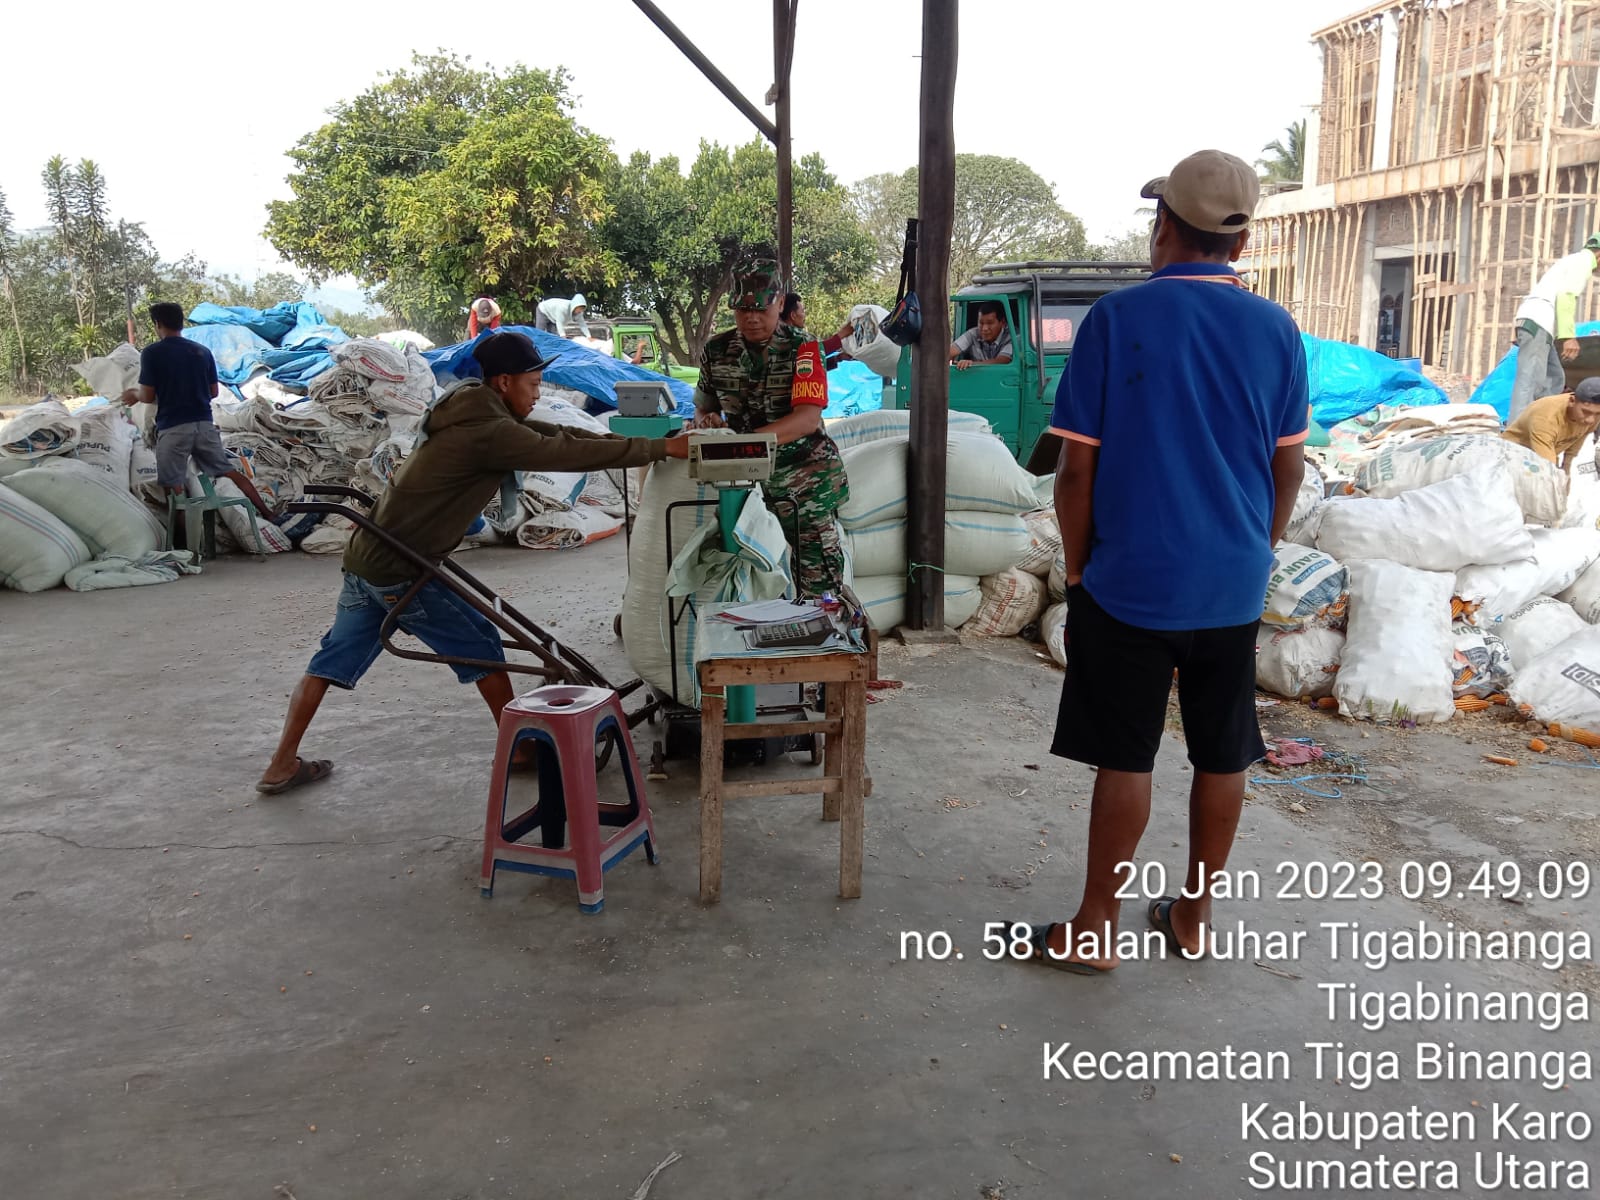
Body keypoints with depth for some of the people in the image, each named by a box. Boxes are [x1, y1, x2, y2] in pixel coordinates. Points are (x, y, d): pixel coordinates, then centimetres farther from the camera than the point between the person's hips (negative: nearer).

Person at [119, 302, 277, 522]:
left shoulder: (151, 353, -6)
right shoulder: (203, 351, 7)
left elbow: (148, 397, -5)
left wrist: (134, 393, 16)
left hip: (173, 428, -4)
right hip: (204, 424, 4)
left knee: (174, 487, 1)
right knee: (231, 471, 13)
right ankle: (267, 513, 12)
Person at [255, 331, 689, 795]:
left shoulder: (472, 410, 10)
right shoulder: (490, 433, -19)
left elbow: (549, 436, 16)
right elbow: (566, 453, -20)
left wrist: (609, 439, 9)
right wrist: (662, 448, -16)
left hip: (366, 558, 9)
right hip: (402, 572, -9)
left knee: (332, 661, 14)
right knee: (481, 647, 4)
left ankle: (282, 765, 22)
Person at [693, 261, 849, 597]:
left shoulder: (802, 348, -7)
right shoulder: (716, 351, 6)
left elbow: (808, 418, -19)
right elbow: (702, 409, 17)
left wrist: (749, 439, -33)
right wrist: (706, 423, -9)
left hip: (804, 472, -3)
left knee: (819, 582, -8)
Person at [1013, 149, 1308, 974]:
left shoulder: (1118, 318, -8)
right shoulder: (1276, 329, 2)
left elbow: (1077, 467, -9)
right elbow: (1288, 467, 7)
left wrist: (1077, 567, 3)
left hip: (1133, 581, -3)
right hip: (1234, 587, 4)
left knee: (1124, 757, 4)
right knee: (1222, 756, 13)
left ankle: (1094, 929, 15)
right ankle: (1194, 916, 27)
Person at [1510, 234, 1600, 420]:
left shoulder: (1572, 260, 30)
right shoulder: (1583, 261, 0)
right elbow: (1566, 296, -14)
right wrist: (1569, 336, -19)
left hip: (1535, 321, 10)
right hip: (1538, 322, -10)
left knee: (1555, 378, 10)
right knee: (1530, 380, -18)